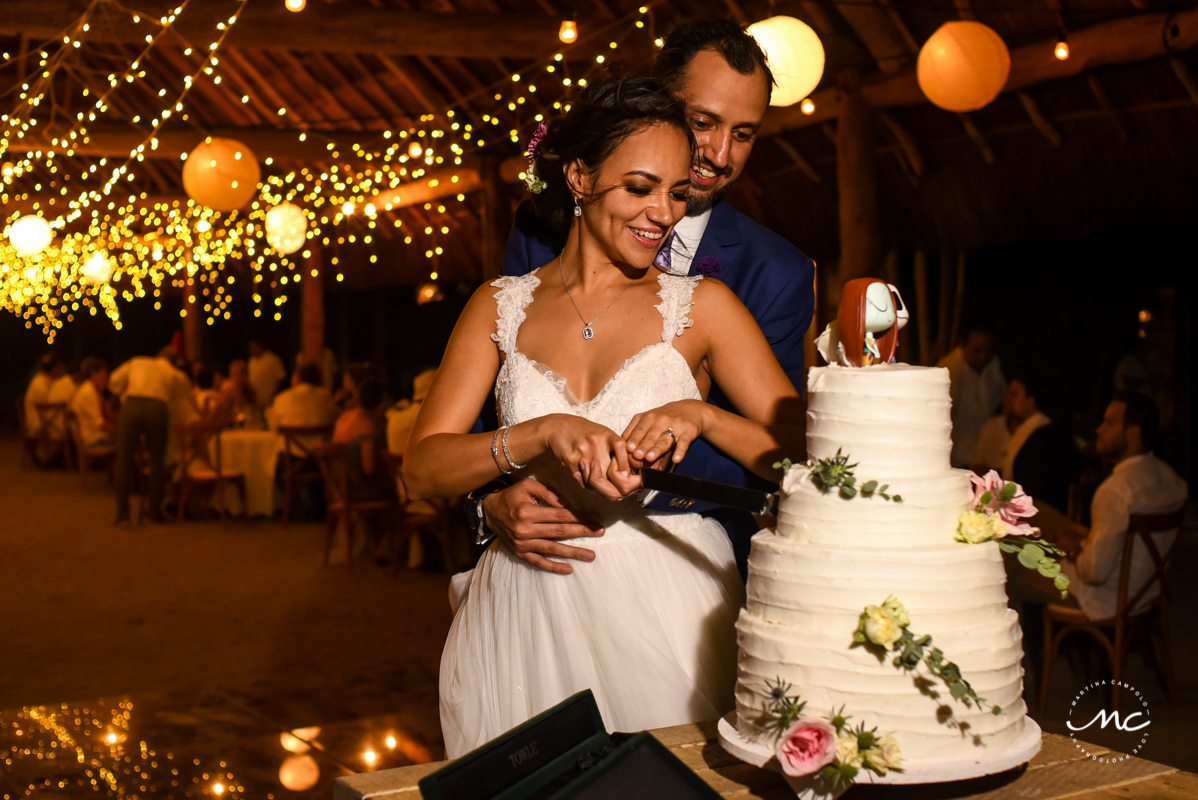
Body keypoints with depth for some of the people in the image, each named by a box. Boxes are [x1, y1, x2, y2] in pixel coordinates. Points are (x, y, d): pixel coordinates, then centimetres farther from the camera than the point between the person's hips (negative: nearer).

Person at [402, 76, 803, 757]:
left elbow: (807, 455, -5)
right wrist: (545, 432, -20)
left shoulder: (702, 305, 2)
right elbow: (423, 469, -4)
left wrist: (701, 415, -21)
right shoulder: (502, 306, 6)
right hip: (530, 618, 1)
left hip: (670, 616, -1)